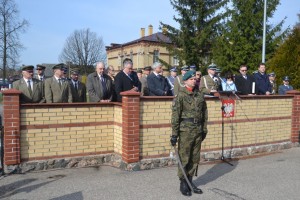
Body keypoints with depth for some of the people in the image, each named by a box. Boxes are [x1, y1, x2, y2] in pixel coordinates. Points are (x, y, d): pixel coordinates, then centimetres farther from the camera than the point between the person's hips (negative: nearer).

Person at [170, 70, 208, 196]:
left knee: (195, 158, 12)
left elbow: (204, 113, 15)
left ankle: (190, 181, 27)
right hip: (185, 131, -6)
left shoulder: (200, 95, 9)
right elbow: (175, 116, -11)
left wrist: (204, 129, 13)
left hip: (198, 131, 6)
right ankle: (183, 184, 16)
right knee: (184, 159, 2)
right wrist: (174, 134, -13)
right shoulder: (180, 96, -8)